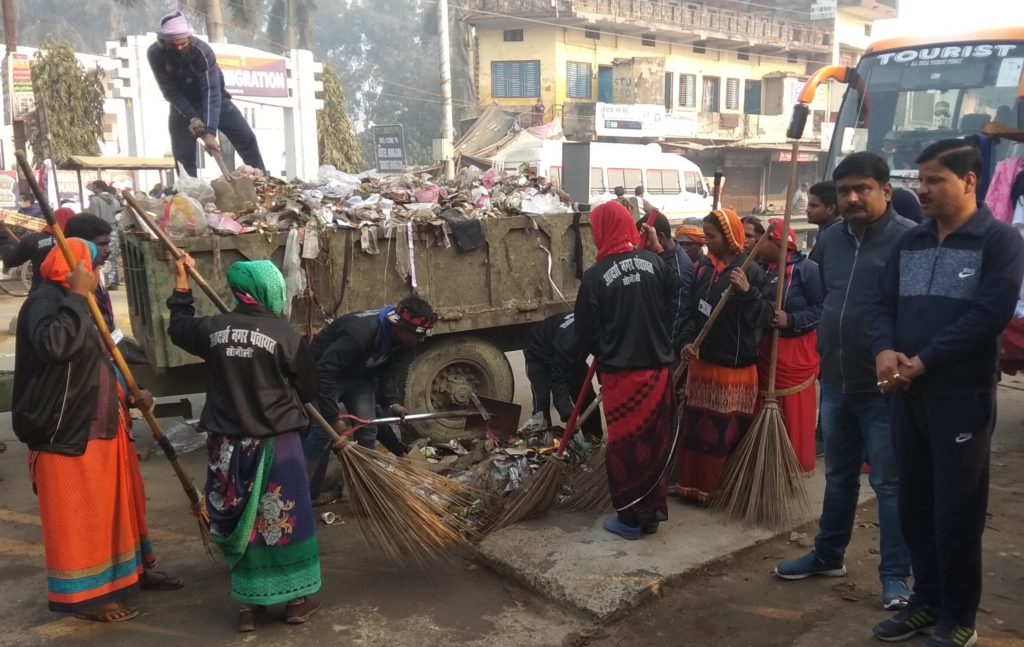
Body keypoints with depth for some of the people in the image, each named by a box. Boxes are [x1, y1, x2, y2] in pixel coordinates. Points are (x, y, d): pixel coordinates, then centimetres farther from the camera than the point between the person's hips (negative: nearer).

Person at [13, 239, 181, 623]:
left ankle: (133, 569, 36)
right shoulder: (45, 301, -16)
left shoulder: (73, 304, 16)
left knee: (121, 501, 20)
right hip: (67, 432, -10)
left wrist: (128, 395, 9)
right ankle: (83, 594, 14)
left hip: (101, 426, 10)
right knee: (77, 516, 1)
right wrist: (77, 297, -30)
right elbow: (53, 345, -39)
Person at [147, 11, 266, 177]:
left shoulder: (201, 50, -30)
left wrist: (210, 132, -43)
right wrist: (191, 118, -33)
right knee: (183, 155, -8)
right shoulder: (155, 54, -22)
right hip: (183, 105, 1)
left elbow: (211, 91, -35)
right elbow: (170, 91, -19)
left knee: (246, 139, -10)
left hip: (213, 99, -1)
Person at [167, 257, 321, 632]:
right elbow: (308, 390, -3)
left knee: (241, 519, 14)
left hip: (228, 443, 3)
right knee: (284, 518, 9)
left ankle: (249, 602, 22)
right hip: (274, 442, -3)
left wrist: (182, 279, 28)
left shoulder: (213, 329, -3)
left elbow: (178, 326, 20)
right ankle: (297, 597, 20)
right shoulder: (284, 335, -13)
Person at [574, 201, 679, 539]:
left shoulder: (596, 275, -11)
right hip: (657, 367, 4)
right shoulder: (653, 261, -2)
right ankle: (651, 512, 25)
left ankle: (629, 517, 16)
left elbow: (585, 331, -5)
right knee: (654, 442, 14)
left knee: (625, 444, 8)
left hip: (620, 373, -4)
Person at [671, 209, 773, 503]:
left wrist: (747, 291, -26)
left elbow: (765, 317, -12)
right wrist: (688, 341, -2)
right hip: (702, 363, 6)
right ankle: (694, 484, 25)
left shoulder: (750, 271, -10)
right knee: (696, 426, 12)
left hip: (735, 366, -6)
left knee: (730, 432, 2)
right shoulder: (704, 269, 8)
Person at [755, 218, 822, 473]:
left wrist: (791, 320, -22)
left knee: (795, 409, 0)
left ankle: (798, 462, 14)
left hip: (797, 350, -6)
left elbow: (821, 307, -16)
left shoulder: (806, 268, -13)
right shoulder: (762, 269, 6)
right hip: (766, 348, 6)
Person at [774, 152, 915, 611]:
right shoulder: (829, 240, 8)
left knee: (890, 482, 4)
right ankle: (827, 555, 33)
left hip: (884, 385, -7)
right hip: (835, 382, 7)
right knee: (839, 475, 19)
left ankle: (895, 574, 18)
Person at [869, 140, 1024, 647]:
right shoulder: (910, 242, 12)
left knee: (957, 513, 3)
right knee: (914, 508, 13)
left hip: (963, 396, -6)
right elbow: (884, 305, 8)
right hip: (907, 394, 6)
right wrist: (884, 350, -13)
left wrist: (922, 362, -20)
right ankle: (927, 600, 29)